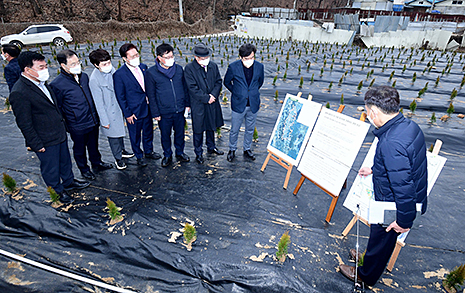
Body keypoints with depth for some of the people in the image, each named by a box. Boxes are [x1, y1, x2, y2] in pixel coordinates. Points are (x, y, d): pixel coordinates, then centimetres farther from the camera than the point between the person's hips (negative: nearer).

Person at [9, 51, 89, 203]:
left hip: (60, 133, 8)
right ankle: (58, 191, 33)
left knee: (65, 160, 24)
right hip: (45, 141, -8)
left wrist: (62, 125, 18)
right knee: (51, 168, 13)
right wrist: (36, 144, -16)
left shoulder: (41, 82, 3)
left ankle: (69, 182, 45)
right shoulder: (19, 93, -24)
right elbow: (24, 124, -19)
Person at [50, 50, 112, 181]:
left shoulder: (83, 76, -2)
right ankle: (84, 169, 38)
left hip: (93, 120, 5)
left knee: (93, 145, 24)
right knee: (79, 149, 17)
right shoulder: (57, 84, -20)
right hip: (77, 126, -5)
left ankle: (96, 162, 46)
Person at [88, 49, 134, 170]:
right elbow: (99, 103, -18)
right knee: (113, 136, 10)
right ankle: (118, 159, 30)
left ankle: (122, 150, 48)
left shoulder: (112, 69, -6)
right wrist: (104, 121, -13)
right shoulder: (94, 80, -24)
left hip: (119, 108, 6)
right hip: (109, 113, -6)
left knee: (120, 132, 25)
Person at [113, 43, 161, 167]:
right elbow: (120, 97, -12)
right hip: (133, 111, -5)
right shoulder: (119, 74, -17)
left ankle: (149, 151, 44)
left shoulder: (143, 67, -1)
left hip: (147, 108, 5)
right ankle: (139, 156, 35)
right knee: (135, 137, 14)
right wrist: (127, 114, -12)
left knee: (148, 132, 22)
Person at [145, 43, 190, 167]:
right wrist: (155, 113, -7)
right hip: (164, 112, -2)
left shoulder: (179, 69, 1)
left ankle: (180, 152, 40)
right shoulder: (151, 73, -9)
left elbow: (185, 88, 11)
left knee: (180, 133, 17)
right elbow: (151, 95, -6)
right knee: (165, 135, 13)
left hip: (179, 110, 3)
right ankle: (167, 155, 35)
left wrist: (187, 104, 9)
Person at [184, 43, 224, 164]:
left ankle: (211, 147, 40)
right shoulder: (189, 69, -13)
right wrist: (206, 98, -17)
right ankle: (198, 153, 25)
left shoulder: (213, 66, 1)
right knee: (198, 130, 8)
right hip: (198, 105, -4)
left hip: (212, 104, 4)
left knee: (211, 127, 19)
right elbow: (192, 88, -16)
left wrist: (214, 95, -13)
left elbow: (219, 82, 4)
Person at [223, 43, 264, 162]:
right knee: (234, 130, 9)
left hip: (253, 104, 2)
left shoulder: (259, 66, -5)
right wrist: (236, 92, 6)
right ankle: (232, 150, 31)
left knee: (250, 129, 16)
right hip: (238, 104, -2)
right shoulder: (233, 67, -12)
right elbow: (227, 82, 5)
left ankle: (247, 149, 36)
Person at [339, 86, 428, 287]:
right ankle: (372, 256, 57)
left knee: (381, 238, 16)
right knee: (379, 236, 30)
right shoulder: (409, 125, -4)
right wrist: (375, 170, 21)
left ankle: (366, 276, 42)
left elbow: (403, 186, -33)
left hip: (394, 207, -8)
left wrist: (404, 220, -21)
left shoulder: (391, 143, -36)